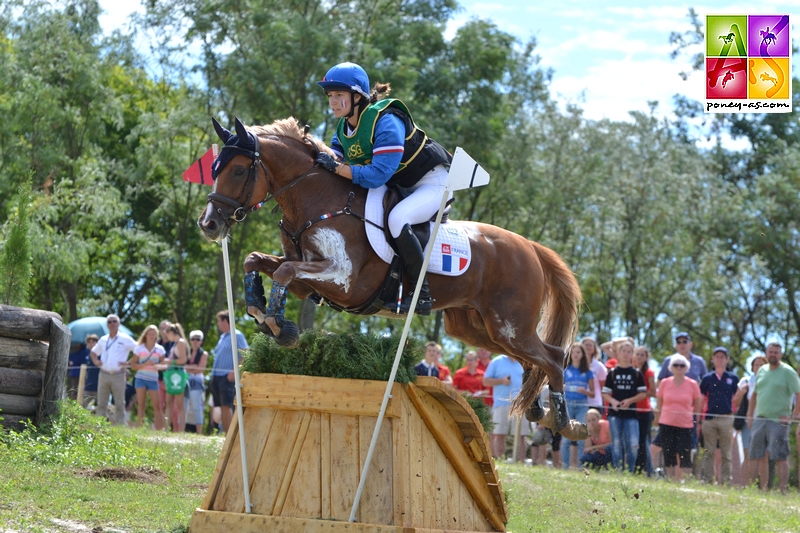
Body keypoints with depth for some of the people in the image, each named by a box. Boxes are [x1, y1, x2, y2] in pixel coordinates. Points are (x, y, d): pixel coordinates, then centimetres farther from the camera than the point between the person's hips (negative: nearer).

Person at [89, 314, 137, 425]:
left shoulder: (125, 339, 0)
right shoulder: (103, 339, 14)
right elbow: (93, 352, 28)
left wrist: (129, 363, -10)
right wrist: (95, 361, 8)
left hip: (118, 375, -4)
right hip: (103, 374, 4)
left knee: (120, 404, -2)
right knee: (101, 403, 4)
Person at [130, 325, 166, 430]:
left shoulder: (160, 349, 9)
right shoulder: (139, 348, 7)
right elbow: (133, 366, 3)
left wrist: (157, 365, -12)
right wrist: (145, 364, -13)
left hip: (153, 379, 0)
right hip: (140, 378, 0)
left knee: (157, 406, -5)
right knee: (141, 405, -2)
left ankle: (160, 429, -6)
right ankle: (140, 428, 1)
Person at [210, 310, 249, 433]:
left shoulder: (237, 336, -5)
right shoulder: (222, 337, 20)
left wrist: (235, 371, -19)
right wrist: (213, 371, 16)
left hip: (227, 376, -8)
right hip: (216, 376, 8)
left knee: (226, 405, -14)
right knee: (221, 406, 7)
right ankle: (223, 432, 8)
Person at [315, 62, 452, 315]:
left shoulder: (385, 122, -29)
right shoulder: (344, 127, -2)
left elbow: (379, 175, -36)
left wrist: (337, 167, -38)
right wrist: (318, 157, -23)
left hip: (430, 182, -10)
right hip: (397, 186, 10)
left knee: (397, 220, -35)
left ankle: (421, 293, -27)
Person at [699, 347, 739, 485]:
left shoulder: (733, 378, 8)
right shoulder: (707, 378, 9)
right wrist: (699, 421, 3)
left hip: (726, 419, 0)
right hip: (709, 419, 0)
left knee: (726, 453, 4)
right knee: (708, 453, 1)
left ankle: (726, 481, 5)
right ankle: (707, 480, 3)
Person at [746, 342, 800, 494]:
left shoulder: (788, 372, -3)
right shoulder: (762, 371, 15)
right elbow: (754, 395, 22)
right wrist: (750, 415, 13)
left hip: (778, 421, -6)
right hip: (759, 420, 6)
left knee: (780, 457, -8)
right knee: (761, 457, 7)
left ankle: (783, 490, -8)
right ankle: (763, 490, 13)